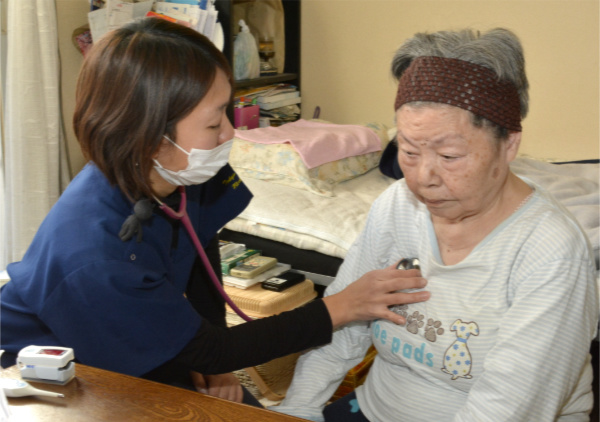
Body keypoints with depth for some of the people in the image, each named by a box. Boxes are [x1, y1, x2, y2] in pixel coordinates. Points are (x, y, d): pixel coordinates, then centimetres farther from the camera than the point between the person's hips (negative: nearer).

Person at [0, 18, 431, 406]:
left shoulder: (179, 174, -20)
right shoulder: (95, 260, -38)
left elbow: (203, 243, 3)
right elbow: (212, 350, -24)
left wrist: (210, 362, -2)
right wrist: (340, 308, -24)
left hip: (135, 358, 6)